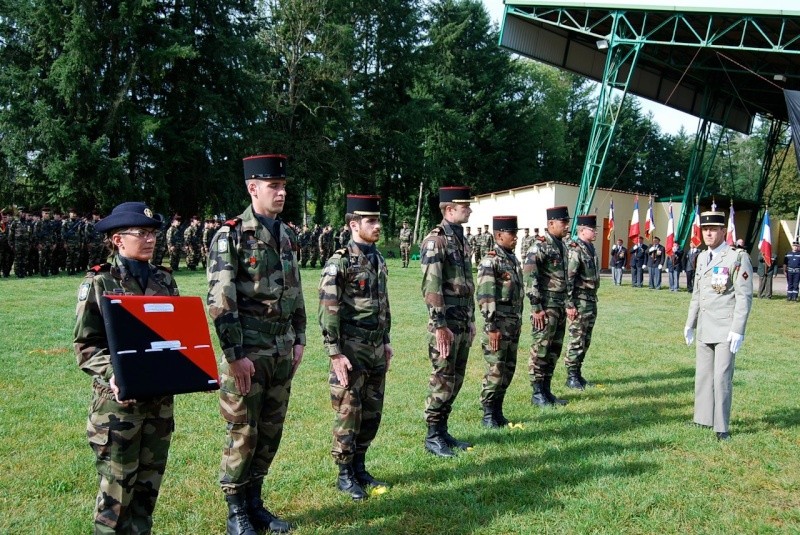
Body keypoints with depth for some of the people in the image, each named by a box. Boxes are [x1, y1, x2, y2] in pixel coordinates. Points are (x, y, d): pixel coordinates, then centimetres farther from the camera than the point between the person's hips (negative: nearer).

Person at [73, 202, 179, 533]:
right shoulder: (98, 282, -5)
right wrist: (112, 376, -23)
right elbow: (85, 345, -7)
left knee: (149, 481, 13)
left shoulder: (164, 280, 8)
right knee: (117, 486, 3)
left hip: (160, 396, 5)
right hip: (117, 399, -4)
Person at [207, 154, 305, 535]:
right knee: (243, 433, 4)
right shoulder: (230, 235, -9)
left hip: (283, 350, 6)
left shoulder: (286, 236, 12)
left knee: (271, 432, 13)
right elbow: (220, 301, -15)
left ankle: (255, 502, 29)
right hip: (248, 351, -6)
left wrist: (299, 340, 12)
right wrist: (235, 355, -17)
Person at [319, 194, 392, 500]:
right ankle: (345, 475, 17)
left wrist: (386, 341, 17)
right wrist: (335, 354, -18)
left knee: (372, 412, 13)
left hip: (376, 349, 7)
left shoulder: (378, 259, 11)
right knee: (349, 414, 2)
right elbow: (328, 311, -16)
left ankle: (360, 468, 28)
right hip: (351, 350, -7)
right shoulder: (339, 262, -13)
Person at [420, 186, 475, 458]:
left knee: (456, 380, 13)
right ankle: (433, 436, 11)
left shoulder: (461, 239, 14)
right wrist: (440, 326, -21)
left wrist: (471, 320, 18)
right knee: (443, 381, -1)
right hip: (446, 323, -8)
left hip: (464, 323, 8)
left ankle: (443, 430, 25)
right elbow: (431, 286, -19)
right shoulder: (435, 240, -13)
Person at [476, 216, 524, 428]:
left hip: (514, 324, 8)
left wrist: (519, 321, 18)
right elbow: (484, 296, -18)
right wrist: (491, 327, -20)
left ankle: (498, 411, 23)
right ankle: (488, 414, 8)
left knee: (508, 370, 13)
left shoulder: (513, 258, 13)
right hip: (498, 324, -8)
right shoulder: (490, 261, -13)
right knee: (495, 371, -3)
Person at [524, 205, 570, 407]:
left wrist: (568, 304, 18)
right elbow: (528, 275, -19)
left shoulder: (561, 245, 13)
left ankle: (546, 390, 21)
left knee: (554, 350, 12)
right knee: (540, 350, -2)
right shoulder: (541, 246, -13)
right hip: (546, 306, -8)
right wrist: (536, 307, -20)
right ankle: (537, 393, 5)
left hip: (560, 306, 9)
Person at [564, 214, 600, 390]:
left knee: (586, 340, 13)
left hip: (591, 300, 9)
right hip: (580, 301, -9)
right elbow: (568, 278, -19)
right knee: (576, 340, -4)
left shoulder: (591, 248, 14)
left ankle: (578, 373, 22)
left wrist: (593, 298, 19)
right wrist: (569, 304, -22)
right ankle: (571, 377, 4)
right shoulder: (575, 249, -15)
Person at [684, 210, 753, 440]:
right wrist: (690, 323, 19)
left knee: (722, 377, -5)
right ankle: (703, 418, 22)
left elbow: (745, 296, -11)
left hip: (726, 329, -6)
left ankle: (722, 426, 4)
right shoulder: (702, 258, 14)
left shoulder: (738, 257, -7)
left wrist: (737, 330, -15)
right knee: (703, 375, 11)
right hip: (704, 327, 7)